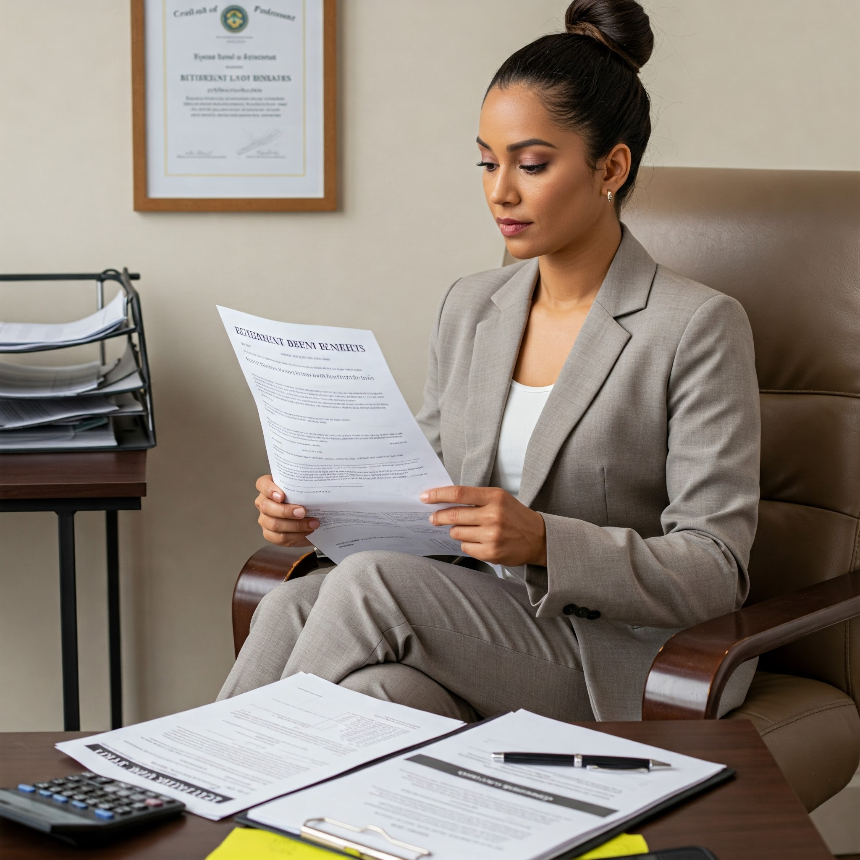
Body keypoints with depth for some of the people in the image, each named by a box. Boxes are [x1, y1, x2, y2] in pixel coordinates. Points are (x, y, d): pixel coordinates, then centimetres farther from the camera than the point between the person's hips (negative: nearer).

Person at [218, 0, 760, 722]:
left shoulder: (697, 328, -8)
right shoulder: (471, 308, 13)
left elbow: (715, 570, -12)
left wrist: (543, 541, -27)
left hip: (619, 666, -4)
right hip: (478, 629, 5)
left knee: (368, 584, -30)